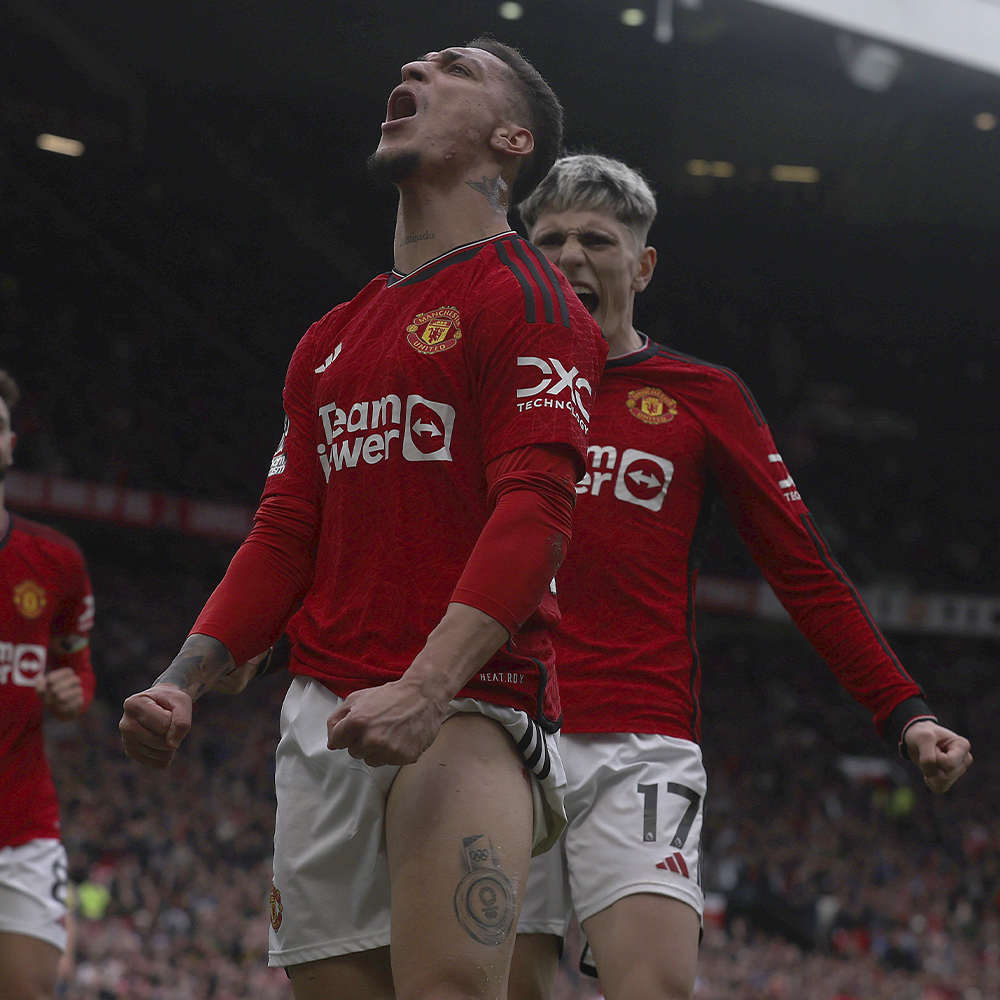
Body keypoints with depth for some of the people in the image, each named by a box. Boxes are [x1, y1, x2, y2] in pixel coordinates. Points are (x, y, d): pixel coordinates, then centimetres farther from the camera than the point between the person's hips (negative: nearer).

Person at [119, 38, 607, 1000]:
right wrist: (180, 684, 7)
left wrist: (424, 689, -25)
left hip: (464, 706, -7)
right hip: (322, 717, 7)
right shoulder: (330, 341, 24)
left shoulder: (522, 296, -1)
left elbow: (533, 509, -13)